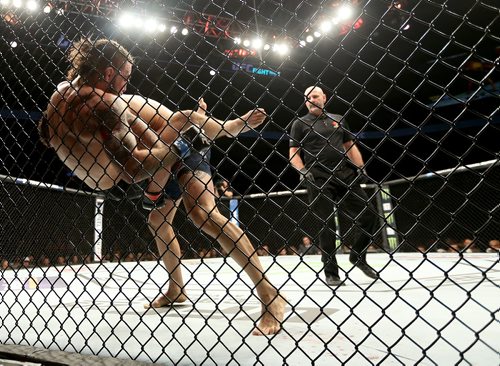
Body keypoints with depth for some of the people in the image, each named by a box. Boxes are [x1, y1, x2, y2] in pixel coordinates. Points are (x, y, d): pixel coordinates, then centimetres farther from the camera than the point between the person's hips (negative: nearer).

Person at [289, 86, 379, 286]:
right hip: (319, 179, -4)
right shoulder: (300, 123, 9)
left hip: (345, 174, 4)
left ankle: (358, 257, 21)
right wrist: (303, 170, -14)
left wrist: (361, 168, 5)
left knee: (368, 215, 1)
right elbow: (293, 154, 4)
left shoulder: (338, 119, 19)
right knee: (326, 225, -3)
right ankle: (331, 272, 9)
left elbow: (351, 146, 19)